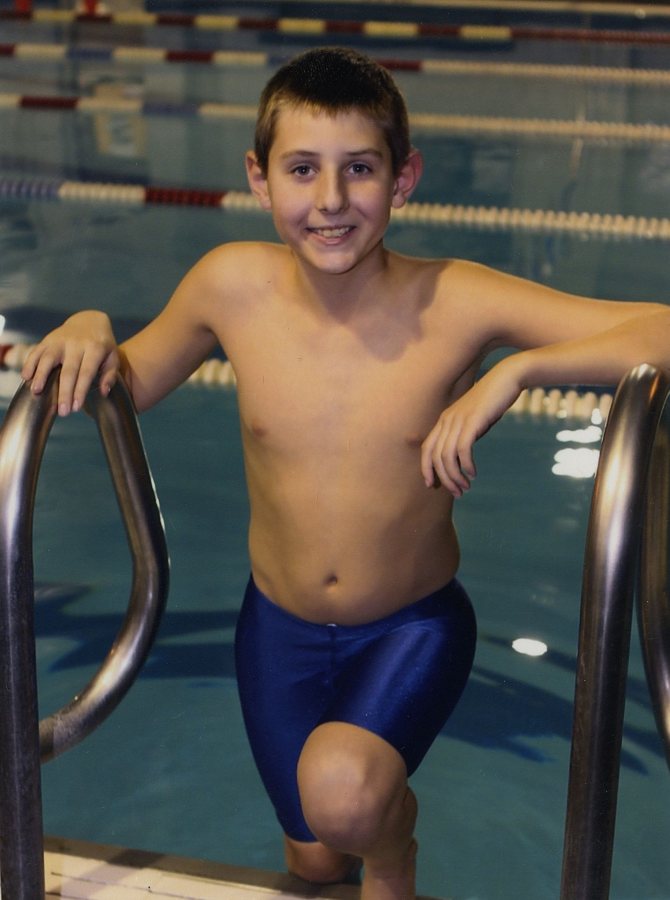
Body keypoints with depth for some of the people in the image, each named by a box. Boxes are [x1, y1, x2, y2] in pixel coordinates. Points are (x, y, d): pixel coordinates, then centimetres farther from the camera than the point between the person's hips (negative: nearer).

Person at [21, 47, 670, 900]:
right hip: (279, 625, 3)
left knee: (343, 794, -31)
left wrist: (518, 368, -36)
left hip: (413, 626, -3)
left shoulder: (455, 302, -23)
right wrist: (88, 331, -17)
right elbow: (130, 386, 4)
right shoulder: (231, 284, -15)